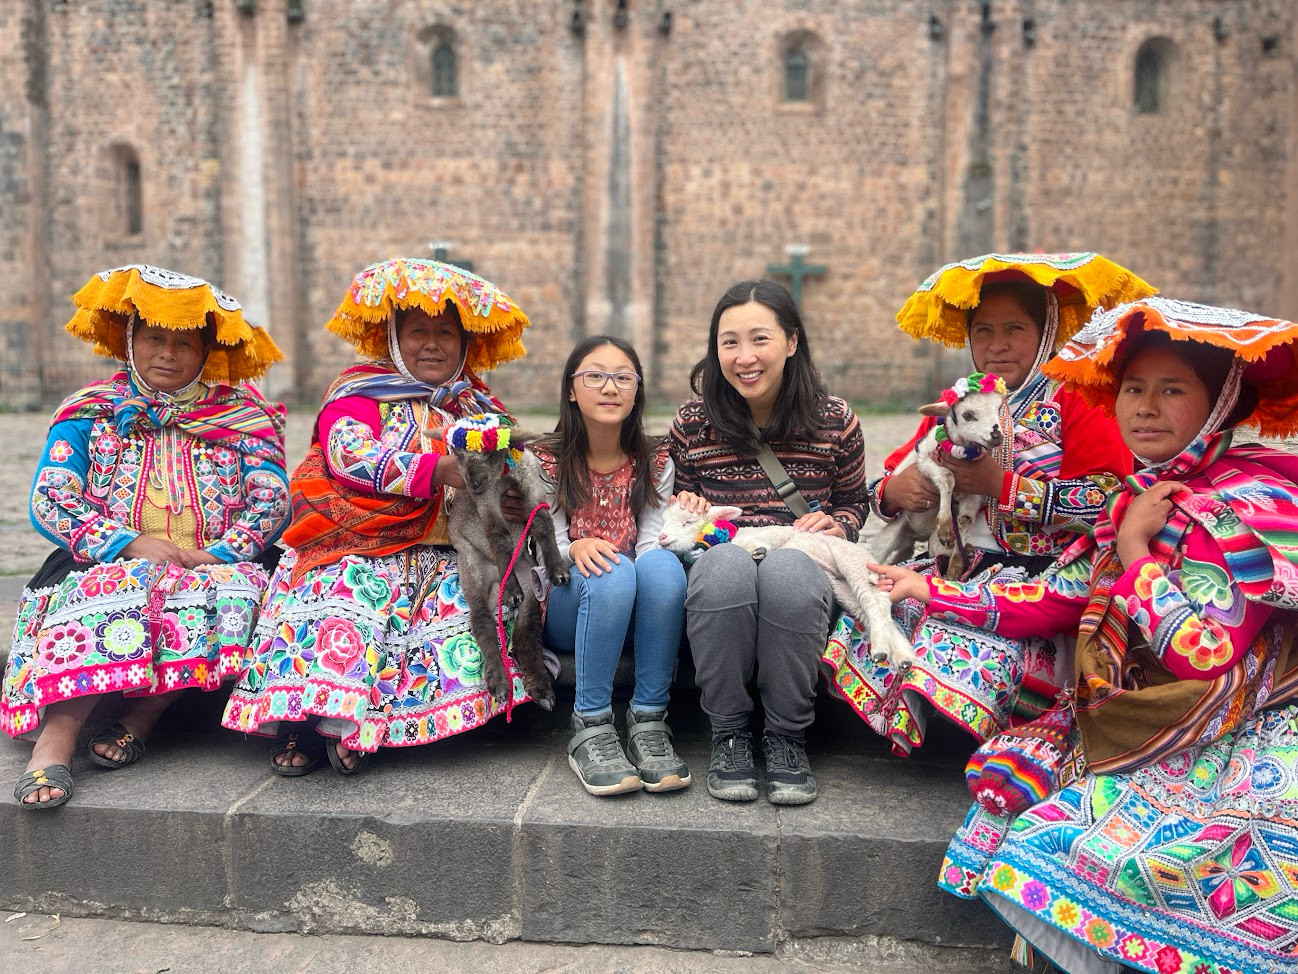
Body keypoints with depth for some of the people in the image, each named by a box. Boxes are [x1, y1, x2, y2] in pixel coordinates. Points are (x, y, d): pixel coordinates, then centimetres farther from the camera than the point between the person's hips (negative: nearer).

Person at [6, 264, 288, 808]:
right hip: (109, 564, 0)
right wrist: (131, 544, -14)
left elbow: (273, 501, 3)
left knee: (238, 587, -33)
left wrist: (217, 554, -15)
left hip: (210, 567, 1)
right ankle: (53, 742, -43)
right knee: (115, 586, -35)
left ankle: (139, 720, -29)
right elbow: (49, 501, 1)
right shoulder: (89, 414, 12)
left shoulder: (240, 416, 13)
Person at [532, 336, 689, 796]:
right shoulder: (546, 462, 1)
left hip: (633, 615, 2)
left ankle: (648, 721, -29)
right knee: (612, 570, -36)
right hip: (567, 608, -2)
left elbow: (651, 541, -3)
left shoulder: (655, 463, 7)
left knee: (662, 564, -33)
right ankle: (590, 726, -30)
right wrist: (576, 548, -30)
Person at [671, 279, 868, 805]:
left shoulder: (835, 422, 2)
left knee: (786, 567, -38)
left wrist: (836, 524, -7)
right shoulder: (691, 425, 3)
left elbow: (854, 503, 16)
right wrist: (682, 508, -6)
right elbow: (675, 504, 19)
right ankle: (729, 733, -18)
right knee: (726, 562, -38)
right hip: (718, 580, 0)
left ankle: (787, 736, -17)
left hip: (802, 570, 0)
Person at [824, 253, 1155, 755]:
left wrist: (1003, 485, -17)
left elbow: (1107, 502, -14)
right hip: (960, 563, 6)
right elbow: (892, 476, 19)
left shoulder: (1076, 403, -1)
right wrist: (892, 490, -7)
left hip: (1044, 573, -6)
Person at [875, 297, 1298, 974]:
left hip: (1235, 744, -8)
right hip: (1135, 715, 8)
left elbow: (1204, 654, -26)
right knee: (1001, 771, 0)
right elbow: (1057, 600, 8)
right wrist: (931, 590, 6)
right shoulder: (1142, 499, 8)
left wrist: (1134, 553, -17)